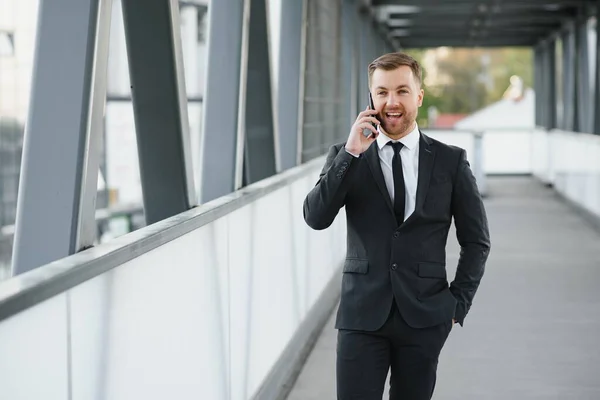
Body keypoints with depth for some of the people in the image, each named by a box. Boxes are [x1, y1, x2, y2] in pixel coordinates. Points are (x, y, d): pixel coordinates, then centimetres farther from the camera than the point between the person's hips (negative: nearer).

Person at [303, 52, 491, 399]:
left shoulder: (450, 161, 4)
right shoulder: (346, 157, 5)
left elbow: (476, 240, 9)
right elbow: (316, 218, -9)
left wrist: (458, 304, 2)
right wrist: (351, 153, -14)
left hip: (424, 318, 0)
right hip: (362, 316, 0)